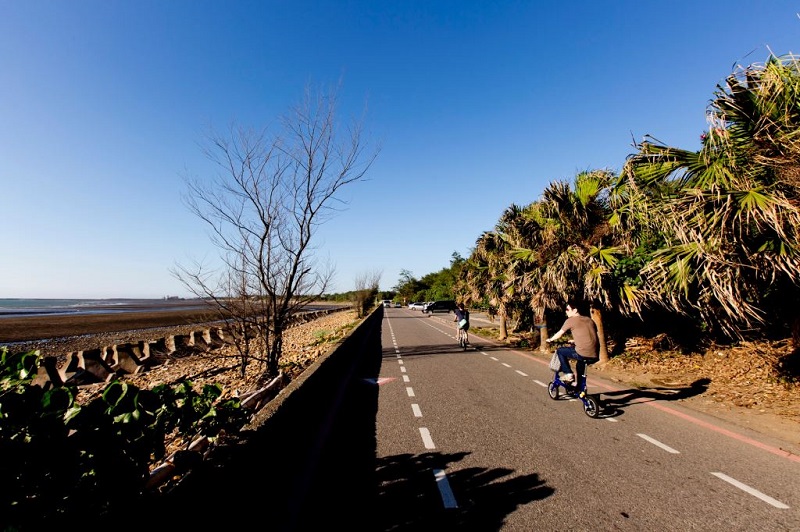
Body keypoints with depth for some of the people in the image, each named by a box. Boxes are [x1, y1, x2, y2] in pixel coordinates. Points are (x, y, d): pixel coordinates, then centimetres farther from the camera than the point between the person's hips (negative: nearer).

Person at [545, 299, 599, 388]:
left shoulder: (571, 320, -1)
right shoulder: (589, 319, 17)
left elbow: (559, 334, 9)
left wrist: (550, 340, 29)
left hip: (583, 354, -7)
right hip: (595, 356, 7)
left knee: (560, 351, 15)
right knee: (580, 362, 37)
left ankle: (568, 374, 10)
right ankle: (579, 386, 41)